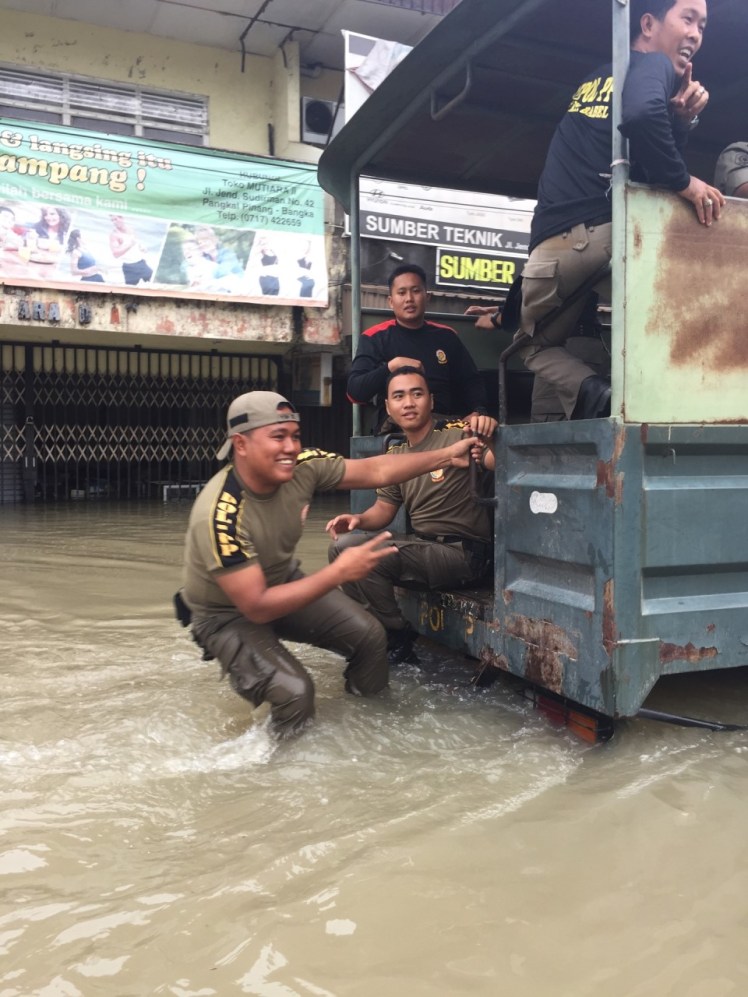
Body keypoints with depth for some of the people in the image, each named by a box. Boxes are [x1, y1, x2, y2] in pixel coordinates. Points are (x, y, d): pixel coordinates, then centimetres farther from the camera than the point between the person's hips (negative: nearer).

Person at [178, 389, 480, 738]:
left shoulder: (302, 467, -20)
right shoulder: (220, 516, -36)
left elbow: (376, 471, -8)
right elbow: (257, 607, -34)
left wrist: (448, 454, -12)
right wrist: (339, 573, -36)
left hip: (285, 582, 6)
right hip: (228, 613, -6)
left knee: (370, 636, -3)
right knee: (293, 691, -26)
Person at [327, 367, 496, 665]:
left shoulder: (457, 434, -10)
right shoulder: (395, 455, 12)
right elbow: (384, 509, 17)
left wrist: (491, 436, -44)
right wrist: (359, 519, -5)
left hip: (464, 552, -7)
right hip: (420, 546, 8)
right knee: (343, 545, -7)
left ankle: (398, 639, -2)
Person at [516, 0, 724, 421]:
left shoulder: (596, 79, 29)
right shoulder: (654, 64, 7)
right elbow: (642, 114, -19)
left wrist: (680, 121, 12)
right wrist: (684, 181, -10)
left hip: (552, 243, 6)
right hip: (604, 233, -5)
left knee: (538, 343, 26)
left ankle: (591, 389, -6)